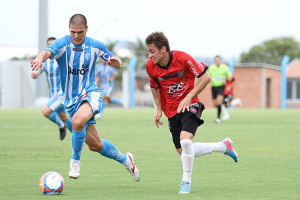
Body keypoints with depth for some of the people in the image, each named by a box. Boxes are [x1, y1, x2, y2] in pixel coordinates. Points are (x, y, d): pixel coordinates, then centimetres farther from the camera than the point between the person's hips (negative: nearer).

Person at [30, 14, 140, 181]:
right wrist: (40, 58, -56)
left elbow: (116, 62, 11)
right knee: (95, 145, 7)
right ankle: (125, 160, 34)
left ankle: (75, 160, -14)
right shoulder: (62, 44, -9)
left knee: (78, 121, -36)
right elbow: (48, 52, -31)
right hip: (72, 100, 2)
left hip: (90, 94, -2)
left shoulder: (95, 46, -1)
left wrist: (115, 61, -15)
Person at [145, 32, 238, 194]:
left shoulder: (182, 58, -20)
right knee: (183, 152, 3)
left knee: (185, 140, -29)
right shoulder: (150, 66, -6)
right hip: (171, 112, 5)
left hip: (189, 106, -5)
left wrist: (188, 98, -18)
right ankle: (223, 146, 23)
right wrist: (159, 109, 7)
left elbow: (205, 77, -12)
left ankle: (186, 181, -10)